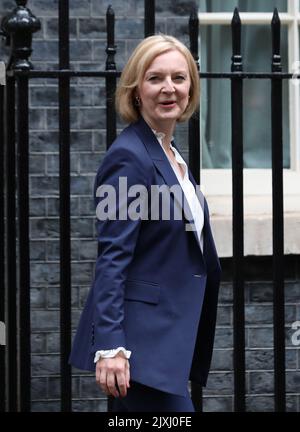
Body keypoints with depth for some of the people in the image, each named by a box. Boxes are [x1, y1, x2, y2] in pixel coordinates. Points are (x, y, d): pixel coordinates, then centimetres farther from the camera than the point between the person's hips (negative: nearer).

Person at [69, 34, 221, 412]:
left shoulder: (171, 154, 14)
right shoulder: (129, 156, -14)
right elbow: (112, 258, -20)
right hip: (141, 336, -9)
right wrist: (110, 346, -26)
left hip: (172, 334, 9)